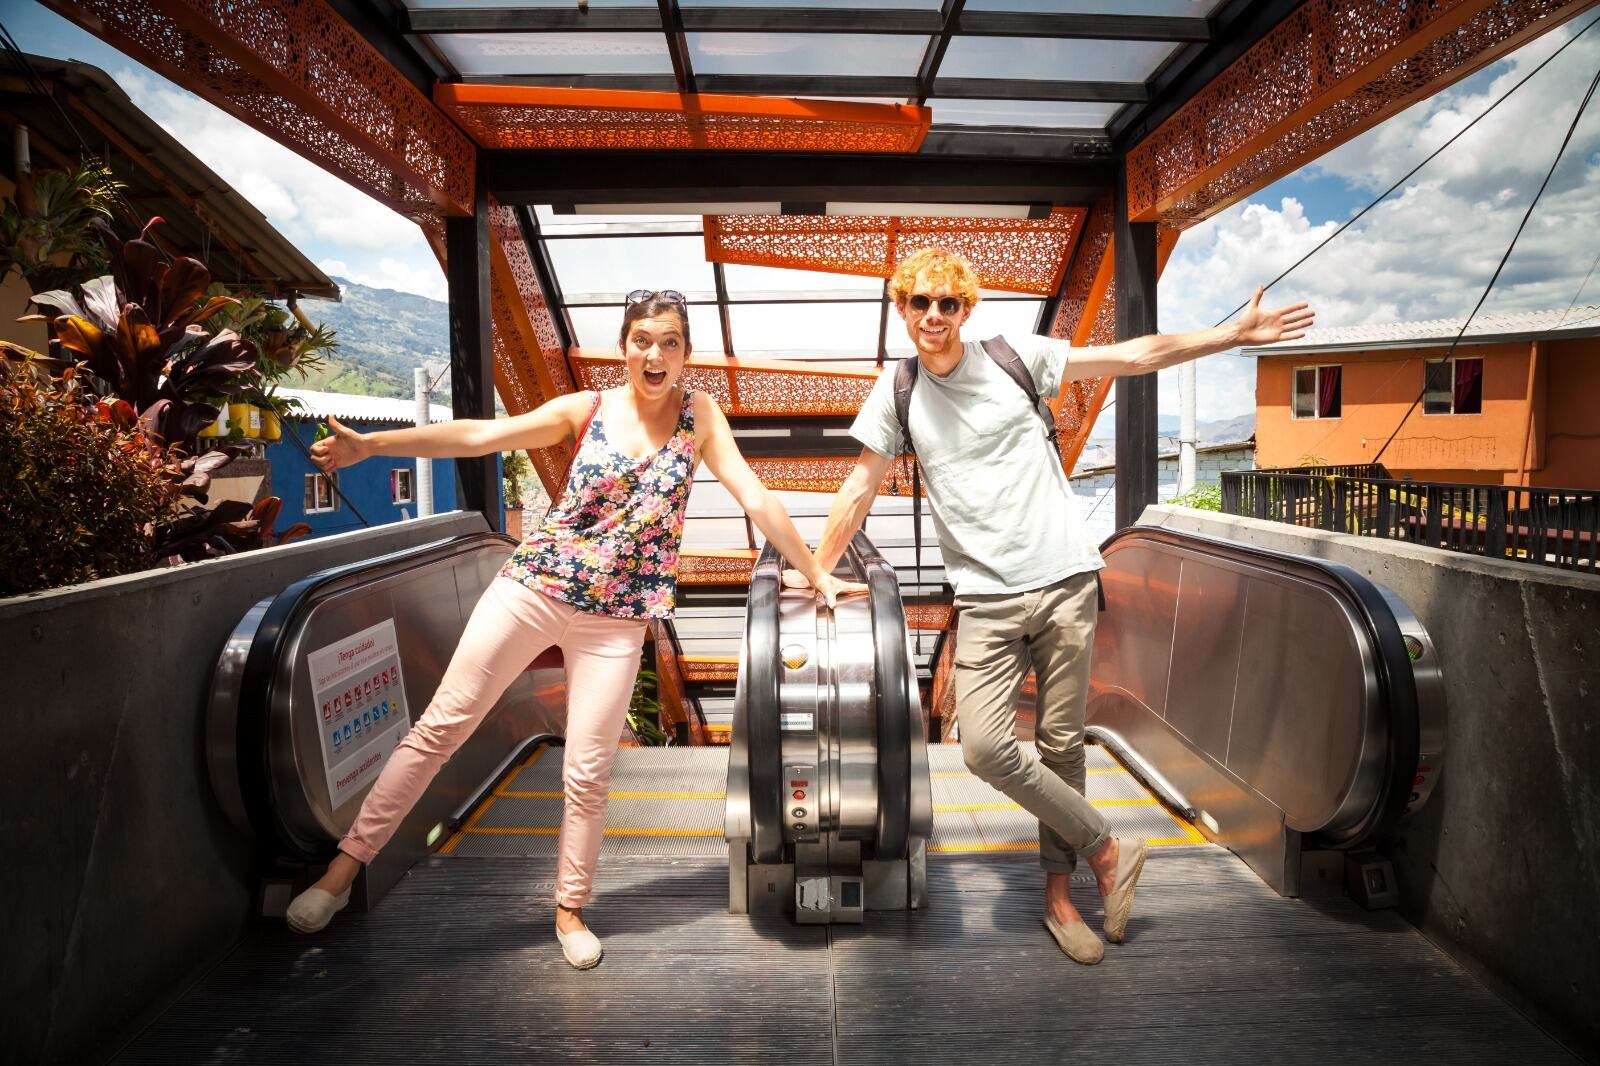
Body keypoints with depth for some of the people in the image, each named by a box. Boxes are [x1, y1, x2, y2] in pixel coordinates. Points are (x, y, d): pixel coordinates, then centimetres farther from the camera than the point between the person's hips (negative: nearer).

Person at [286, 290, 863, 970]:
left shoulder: (700, 416, 0)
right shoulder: (587, 410, 1)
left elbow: (755, 498, -2)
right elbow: (478, 435, -4)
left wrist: (817, 576, -2)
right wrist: (372, 443, -11)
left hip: (614, 619, 0)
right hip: (532, 587, 1)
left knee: (588, 773, 4)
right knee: (439, 728, 2)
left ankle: (570, 908, 27)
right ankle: (348, 864, 18)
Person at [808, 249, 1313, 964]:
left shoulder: (1016, 356, 3)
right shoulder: (896, 394, 6)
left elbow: (1137, 356, 7)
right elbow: (858, 492, 11)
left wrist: (1236, 334, 3)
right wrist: (815, 574, 12)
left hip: (1064, 581, 0)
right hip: (986, 598, 1)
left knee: (1062, 745, 5)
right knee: (985, 747, -14)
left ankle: (1058, 894, 24)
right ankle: (1107, 851, 9)